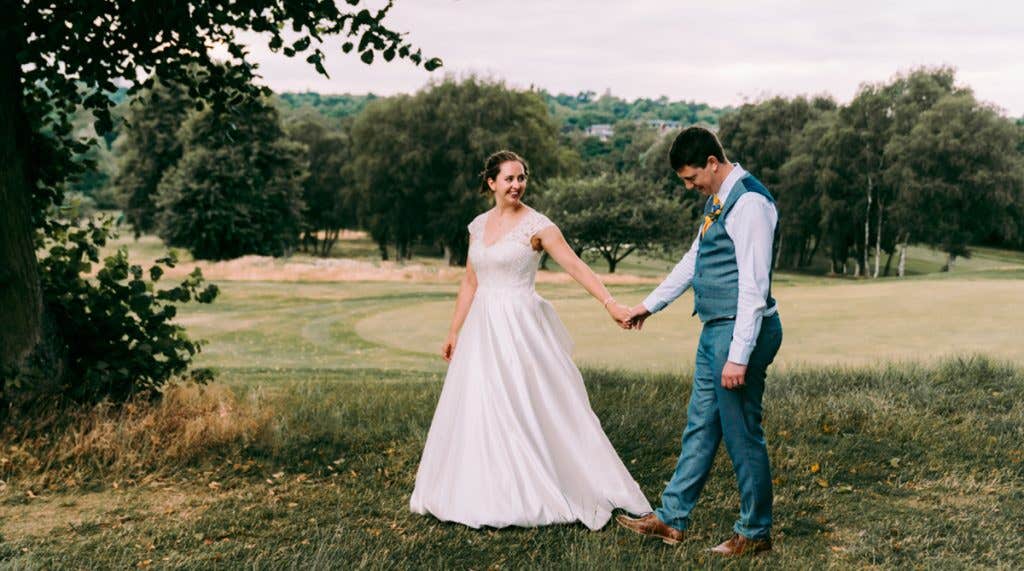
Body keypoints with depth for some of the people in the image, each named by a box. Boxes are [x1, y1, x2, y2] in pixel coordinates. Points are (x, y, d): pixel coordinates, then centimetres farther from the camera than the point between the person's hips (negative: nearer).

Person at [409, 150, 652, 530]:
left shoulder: (536, 225, -7)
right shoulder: (478, 226, 10)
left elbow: (575, 266, -16)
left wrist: (610, 304, -28)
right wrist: (454, 332, 14)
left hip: (521, 327, -6)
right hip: (483, 328, 6)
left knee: (531, 408, -3)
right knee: (479, 410, 9)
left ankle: (531, 495, 10)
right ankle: (486, 496, 22)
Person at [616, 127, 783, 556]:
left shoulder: (749, 202, -17)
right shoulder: (717, 200, 13)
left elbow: (754, 286, -21)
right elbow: (693, 260, 26)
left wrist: (739, 356, -22)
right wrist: (650, 304, 32)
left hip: (741, 331, -10)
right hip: (714, 329, 10)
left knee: (742, 433, 0)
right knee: (700, 426, 15)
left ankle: (755, 533, 15)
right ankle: (672, 519, 24)